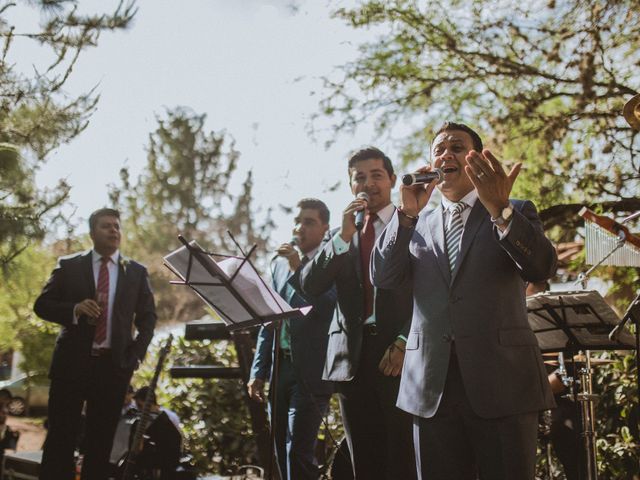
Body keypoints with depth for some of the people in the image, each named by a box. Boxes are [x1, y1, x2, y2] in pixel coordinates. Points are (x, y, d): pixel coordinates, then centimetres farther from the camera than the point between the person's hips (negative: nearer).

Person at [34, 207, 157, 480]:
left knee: (101, 440, 5)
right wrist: (75, 309, -16)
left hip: (114, 365, 1)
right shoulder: (69, 265, 5)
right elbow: (42, 305, 3)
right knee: (60, 436, 1)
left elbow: (148, 317, 12)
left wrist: (136, 355, -1)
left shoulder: (136, 272, 9)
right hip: (72, 362, -1)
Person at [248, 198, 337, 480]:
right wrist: (259, 371, 14)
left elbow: (330, 308, -19)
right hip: (281, 367, 7)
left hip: (312, 371, -6)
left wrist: (300, 269, -20)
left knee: (298, 452, -9)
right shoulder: (280, 263, 16)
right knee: (283, 454, 11)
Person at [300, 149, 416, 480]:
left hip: (400, 355, -3)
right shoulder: (339, 236, 17)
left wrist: (405, 342, -12)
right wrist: (343, 236, -8)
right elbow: (310, 285, 2)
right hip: (352, 356, 4)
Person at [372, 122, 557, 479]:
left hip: (502, 380, -2)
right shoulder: (417, 225, 16)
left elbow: (543, 268, -10)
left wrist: (499, 209, -26)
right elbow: (383, 277, 2)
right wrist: (407, 213, -11)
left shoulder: (517, 213, 8)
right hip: (431, 384, 3)